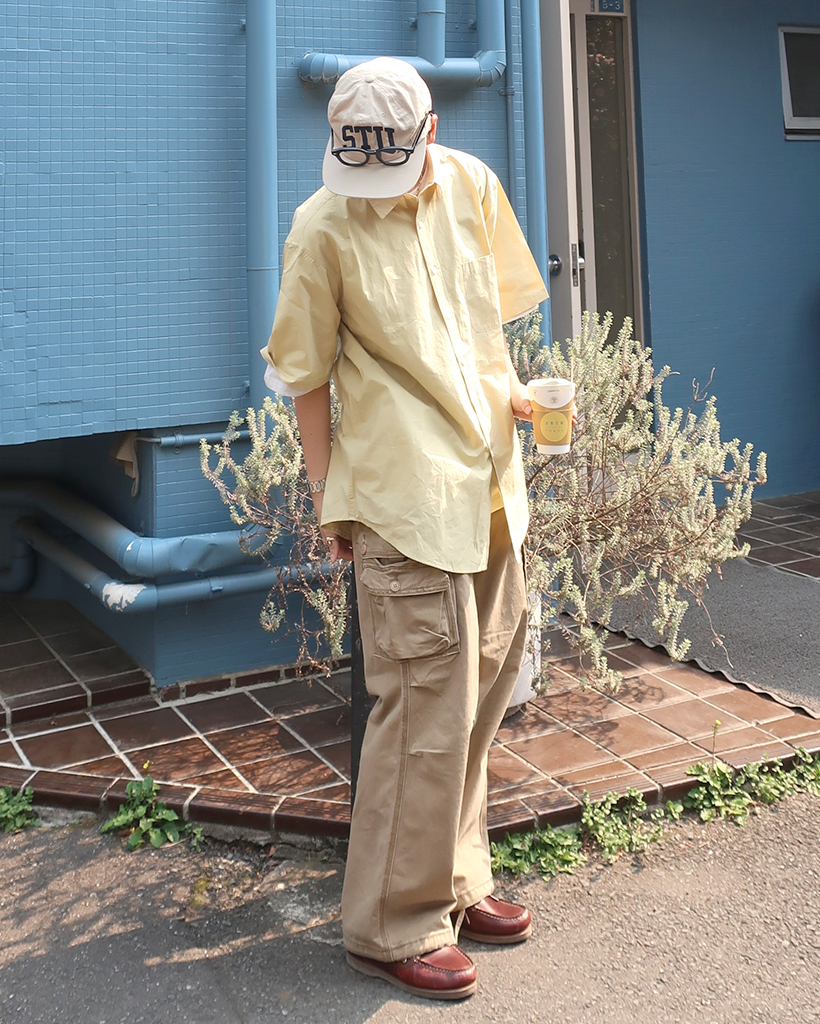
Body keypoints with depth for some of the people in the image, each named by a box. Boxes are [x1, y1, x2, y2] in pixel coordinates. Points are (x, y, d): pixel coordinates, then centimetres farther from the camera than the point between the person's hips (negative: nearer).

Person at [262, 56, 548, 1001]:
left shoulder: (471, 186, 5)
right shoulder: (323, 227, -11)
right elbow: (305, 375, -5)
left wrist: (506, 385, 7)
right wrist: (327, 497, -5)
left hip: (489, 483, 7)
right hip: (403, 495, -7)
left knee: (482, 686, 14)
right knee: (426, 704, -5)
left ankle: (452, 883, 32)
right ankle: (395, 927, 11)